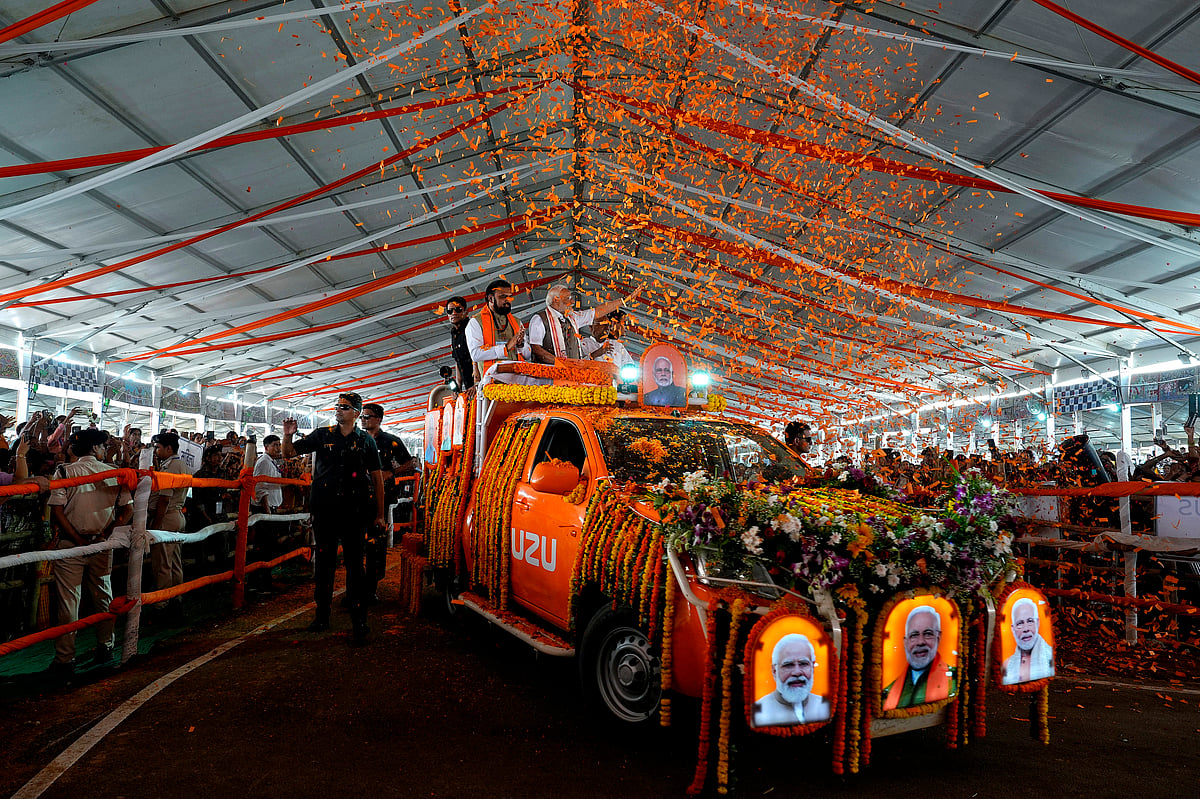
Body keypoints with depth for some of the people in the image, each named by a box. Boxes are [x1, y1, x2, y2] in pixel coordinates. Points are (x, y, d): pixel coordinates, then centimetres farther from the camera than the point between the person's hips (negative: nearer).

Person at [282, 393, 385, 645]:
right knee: (324, 562, 10)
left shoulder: (366, 441, 4)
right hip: (324, 508, 2)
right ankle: (322, 616, 24)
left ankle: (359, 624, 1)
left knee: (354, 564, -3)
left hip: (354, 511, -2)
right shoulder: (322, 435, 8)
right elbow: (288, 453, 11)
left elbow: (377, 478, 6)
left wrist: (379, 514, 3)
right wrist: (288, 436, -13)